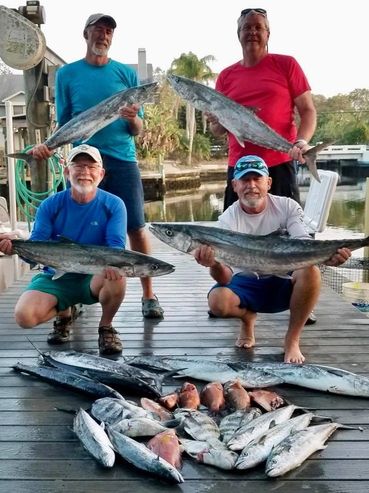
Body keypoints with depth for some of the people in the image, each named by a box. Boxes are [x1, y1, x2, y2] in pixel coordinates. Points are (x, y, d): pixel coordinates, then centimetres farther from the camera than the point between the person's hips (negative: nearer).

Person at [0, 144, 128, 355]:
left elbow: (116, 246, -17)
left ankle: (106, 326, -3)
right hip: (56, 278, 2)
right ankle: (63, 314, 14)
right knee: (24, 316, -24)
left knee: (116, 277, -36)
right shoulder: (50, 205, -5)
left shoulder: (113, 205, -8)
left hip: (94, 279, -1)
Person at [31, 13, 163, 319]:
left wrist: (133, 119, -14)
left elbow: (139, 130, 8)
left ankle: (148, 295, 6)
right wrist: (47, 146, -10)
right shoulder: (67, 74, 9)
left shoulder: (127, 73, 9)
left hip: (123, 161, 0)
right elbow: (65, 125, 9)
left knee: (136, 227, -3)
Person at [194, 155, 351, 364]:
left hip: (284, 283, 1)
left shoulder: (287, 206, -8)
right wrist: (214, 265, -48)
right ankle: (248, 318, 7)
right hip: (246, 284, 0)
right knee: (217, 300, -32)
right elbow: (226, 278, -23)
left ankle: (292, 340, -12)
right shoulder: (228, 219, -13)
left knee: (311, 271, -33)